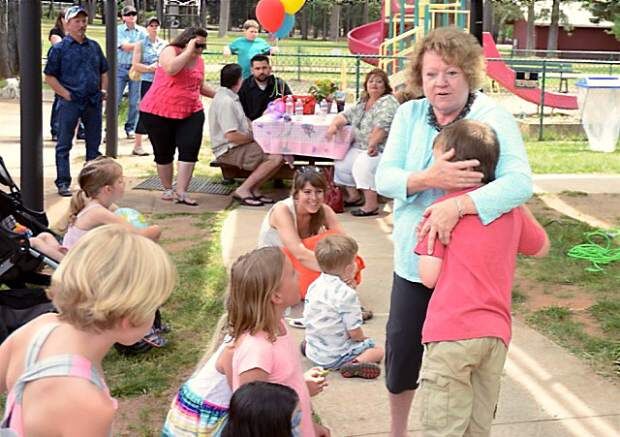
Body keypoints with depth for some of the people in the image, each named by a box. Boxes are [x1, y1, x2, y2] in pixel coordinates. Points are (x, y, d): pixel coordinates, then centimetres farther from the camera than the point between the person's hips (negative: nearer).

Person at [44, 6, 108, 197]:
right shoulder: (59, 49, -4)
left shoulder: (94, 46, 11)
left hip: (93, 102, 5)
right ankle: (63, 183, 5)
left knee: (94, 144, 11)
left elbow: (104, 71, 21)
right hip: (70, 103, -5)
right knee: (64, 145, 0)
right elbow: (49, 77, -5)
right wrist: (66, 94, -11)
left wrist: (103, 90, 7)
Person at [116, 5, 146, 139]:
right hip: (120, 68, -2)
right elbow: (125, 47, -10)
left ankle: (130, 128, 16)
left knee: (134, 101, 4)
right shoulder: (118, 30, 1)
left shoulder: (142, 31, 8)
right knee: (114, 100, -4)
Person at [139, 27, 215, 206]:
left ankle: (181, 192, -12)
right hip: (158, 112, -4)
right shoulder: (170, 51, -7)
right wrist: (189, 51, -21)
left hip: (191, 113, 5)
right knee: (163, 153, 7)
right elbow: (171, 69, -29)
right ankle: (167, 189, 24)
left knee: (190, 150, -12)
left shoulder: (199, 61, 13)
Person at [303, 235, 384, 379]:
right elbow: (354, 332, -20)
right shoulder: (347, 294, -23)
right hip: (334, 357, -8)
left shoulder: (314, 286, 0)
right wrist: (364, 339, 3)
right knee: (377, 351, -1)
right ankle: (354, 364, -24)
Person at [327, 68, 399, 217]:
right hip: (360, 148, 9)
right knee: (341, 162, -1)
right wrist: (334, 124, -7)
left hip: (382, 149, -9)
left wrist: (372, 144, -33)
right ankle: (354, 196, 17)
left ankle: (371, 205, -26)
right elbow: (346, 115, 14)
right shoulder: (362, 103, 15)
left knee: (363, 164, -31)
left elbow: (382, 126, -25)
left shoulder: (388, 102, -11)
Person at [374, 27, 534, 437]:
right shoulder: (409, 114, -2)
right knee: (401, 348, 15)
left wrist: (457, 204, -40)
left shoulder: (494, 118, -15)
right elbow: (384, 177, -10)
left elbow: (520, 182, -28)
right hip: (414, 258, 4)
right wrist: (429, 178, -30)